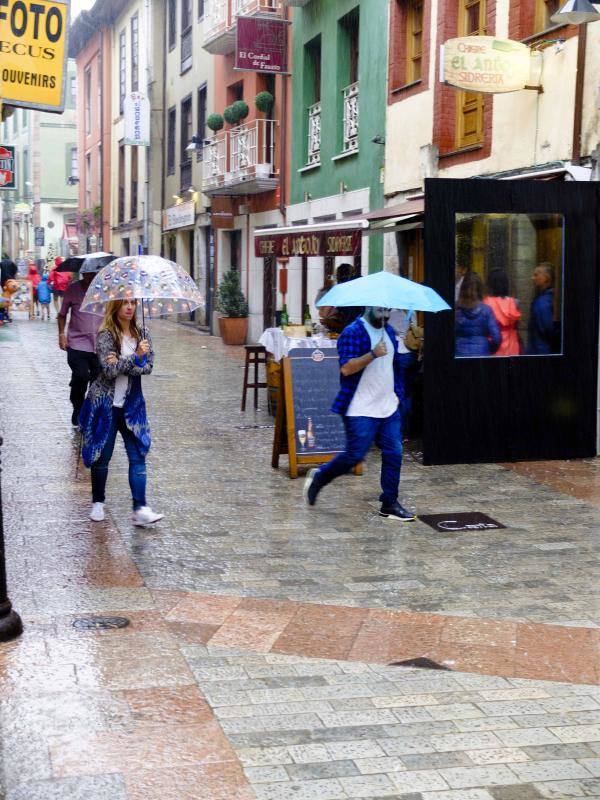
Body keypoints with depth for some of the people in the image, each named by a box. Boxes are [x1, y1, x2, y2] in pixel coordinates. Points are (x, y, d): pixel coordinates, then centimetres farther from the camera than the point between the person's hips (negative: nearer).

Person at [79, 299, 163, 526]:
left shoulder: (142, 335, 5)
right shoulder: (106, 336, -9)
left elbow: (148, 367, -7)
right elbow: (110, 370, -19)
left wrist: (120, 365, -19)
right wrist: (135, 357, -21)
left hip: (131, 405, 4)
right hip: (105, 404, -3)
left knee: (138, 455, -5)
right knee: (102, 456, 7)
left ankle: (140, 509, -6)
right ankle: (98, 503, 25)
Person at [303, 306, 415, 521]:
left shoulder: (389, 331, 14)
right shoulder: (353, 332, -12)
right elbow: (346, 368, -22)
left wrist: (397, 393, 19)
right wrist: (373, 354, -29)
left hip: (389, 408, 7)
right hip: (361, 410, -7)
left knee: (393, 454, 3)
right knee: (355, 455, -6)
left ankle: (389, 504, 12)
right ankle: (318, 478, 18)